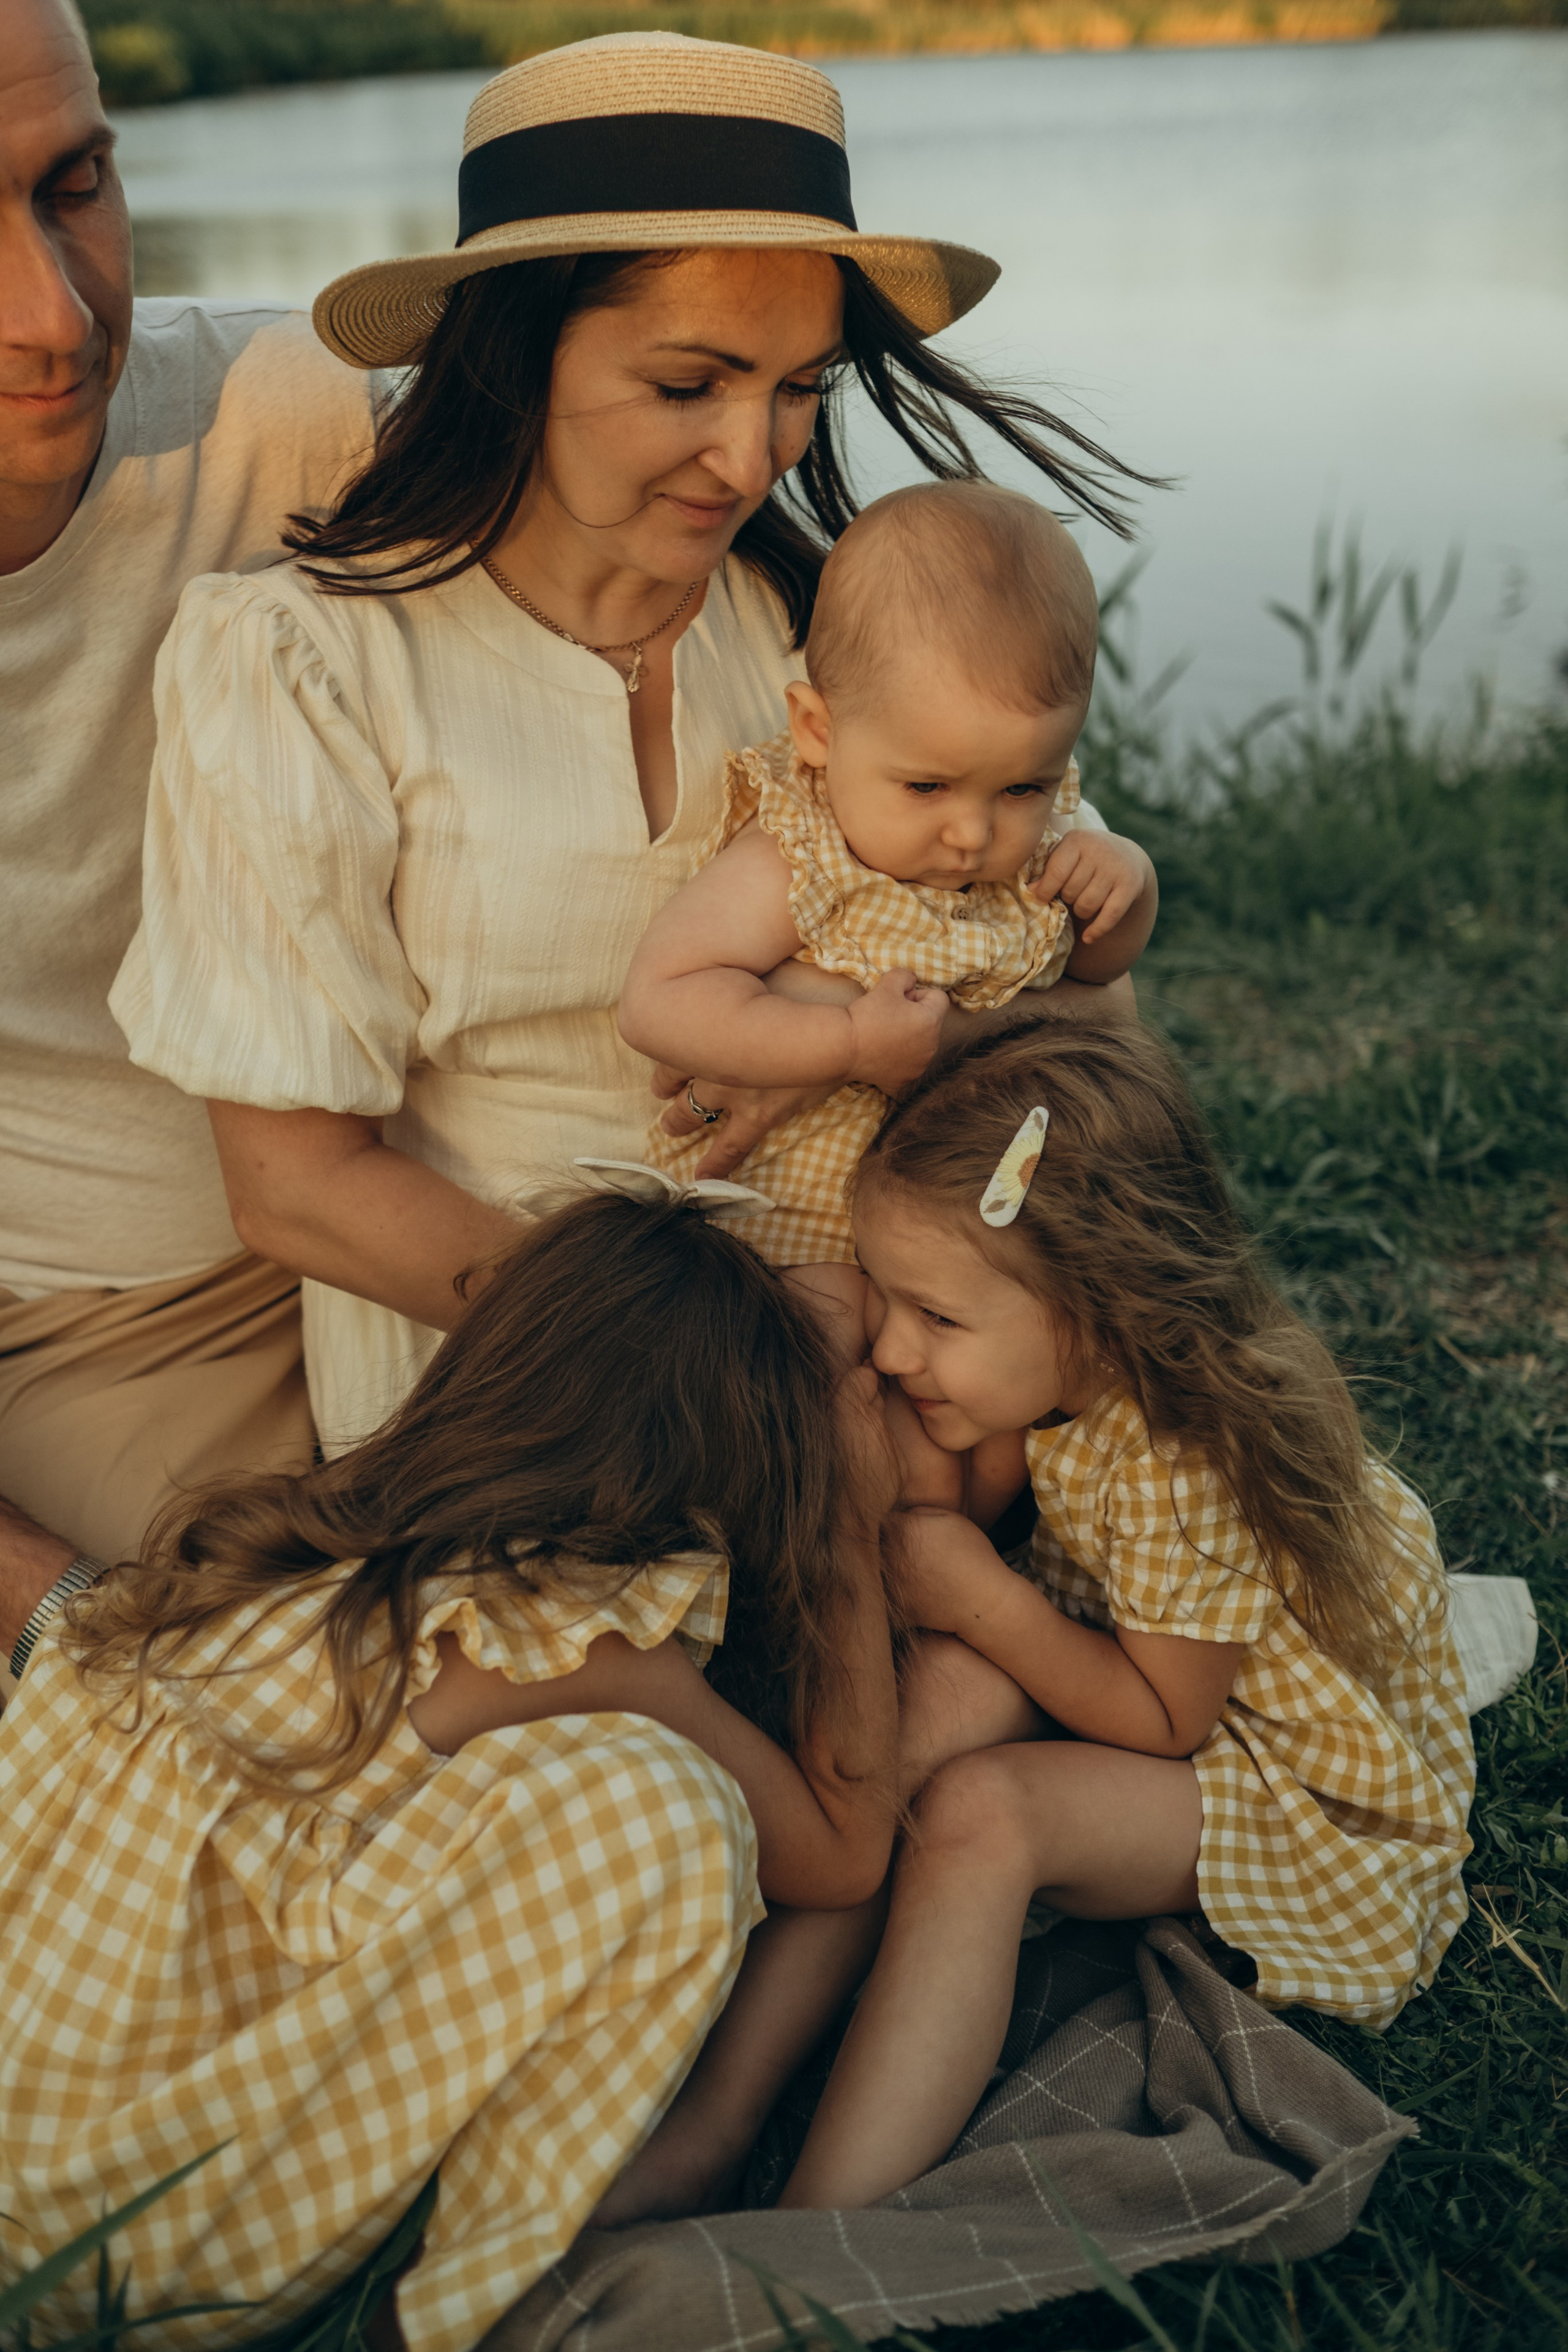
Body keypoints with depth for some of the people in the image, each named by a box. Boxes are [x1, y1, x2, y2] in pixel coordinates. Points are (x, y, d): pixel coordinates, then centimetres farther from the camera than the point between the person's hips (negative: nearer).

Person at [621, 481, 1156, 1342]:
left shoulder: (1035, 835, -4)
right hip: (794, 1209, -6)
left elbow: (1091, 962, 15)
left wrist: (1127, 877, -9)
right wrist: (851, 1042, -35)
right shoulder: (787, 867, -23)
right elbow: (658, 1001, -30)